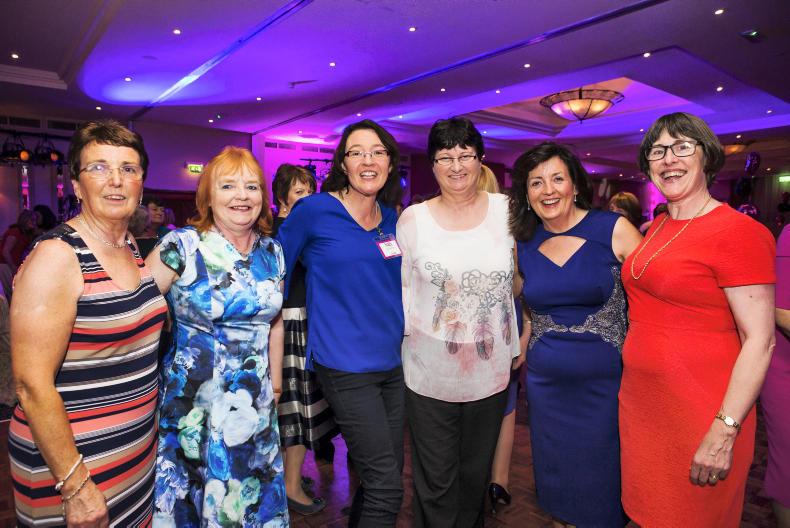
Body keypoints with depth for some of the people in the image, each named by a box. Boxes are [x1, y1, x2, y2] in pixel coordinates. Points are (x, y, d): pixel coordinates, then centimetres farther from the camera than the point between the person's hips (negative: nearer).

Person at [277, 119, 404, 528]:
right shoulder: (314, 210, -9)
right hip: (346, 367, -6)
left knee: (387, 475, 17)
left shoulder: (392, 218, 7)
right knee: (386, 487, -3)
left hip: (394, 362, 6)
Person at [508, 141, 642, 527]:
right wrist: (521, 355, 13)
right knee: (555, 480, 18)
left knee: (601, 481, 12)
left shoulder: (613, 229, -9)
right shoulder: (524, 244, 1)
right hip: (546, 384, 3)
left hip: (606, 380, -3)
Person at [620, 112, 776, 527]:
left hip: (699, 413, -6)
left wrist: (724, 432, -19)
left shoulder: (738, 231, -14)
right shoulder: (655, 228, 8)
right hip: (640, 400, 7)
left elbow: (759, 340, -17)